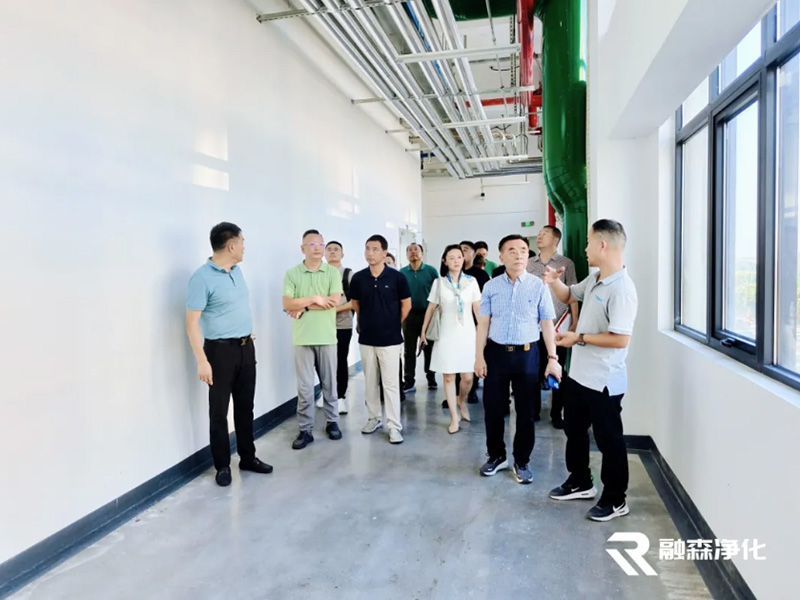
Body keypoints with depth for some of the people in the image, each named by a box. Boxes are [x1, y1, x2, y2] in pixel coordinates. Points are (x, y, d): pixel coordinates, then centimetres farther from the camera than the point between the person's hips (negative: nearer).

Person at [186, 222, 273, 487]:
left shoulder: (237, 270, 8)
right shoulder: (202, 277, -15)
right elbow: (192, 322, -17)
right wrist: (202, 361, -21)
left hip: (246, 347, 7)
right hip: (221, 350, -7)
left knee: (245, 406, 15)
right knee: (219, 411, 5)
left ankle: (248, 457, 27)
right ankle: (222, 466, 18)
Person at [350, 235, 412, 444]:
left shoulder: (397, 277, -8)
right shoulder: (358, 278, 0)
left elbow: (406, 304, 2)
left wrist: (394, 324, 6)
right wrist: (367, 322, 13)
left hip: (390, 339, -3)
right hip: (366, 339, 3)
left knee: (391, 383, -1)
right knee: (370, 382, 13)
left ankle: (394, 426, 6)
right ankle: (373, 418, 27)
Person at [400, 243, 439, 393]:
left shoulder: (431, 271, -2)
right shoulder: (402, 273, 3)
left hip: (427, 314, -1)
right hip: (409, 315, 1)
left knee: (428, 348, 9)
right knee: (409, 350, 6)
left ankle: (431, 378, 22)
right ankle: (409, 381, 12)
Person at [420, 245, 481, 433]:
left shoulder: (471, 281, 0)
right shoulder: (439, 283, 1)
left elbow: (478, 309, 1)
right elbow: (431, 308, 6)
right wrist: (423, 331, 8)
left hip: (467, 334, 0)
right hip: (447, 335, 0)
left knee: (468, 377, 1)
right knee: (449, 377, 3)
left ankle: (462, 401, 33)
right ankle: (454, 416, 14)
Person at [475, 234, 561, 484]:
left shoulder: (538, 286, -3)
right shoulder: (491, 287, 1)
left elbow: (547, 324, -1)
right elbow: (483, 324, 4)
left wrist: (552, 358, -5)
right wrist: (479, 356, -1)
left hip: (527, 354, -1)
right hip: (496, 352, 1)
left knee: (526, 411, 9)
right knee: (493, 408, 10)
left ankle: (521, 462, 26)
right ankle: (496, 456, 31)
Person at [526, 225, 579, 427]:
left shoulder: (566, 264, 1)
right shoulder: (528, 264, 8)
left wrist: (574, 322, -4)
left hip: (558, 326, -2)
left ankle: (556, 413, 17)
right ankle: (533, 410, 21)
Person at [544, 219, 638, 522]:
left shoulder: (622, 289, -24)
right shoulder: (594, 279, 5)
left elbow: (620, 339, -29)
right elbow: (568, 296, 21)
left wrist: (579, 338, -21)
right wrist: (554, 281, 0)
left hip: (603, 381, -10)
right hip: (578, 373, 10)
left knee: (608, 440, 6)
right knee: (574, 430, 22)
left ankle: (615, 500, 24)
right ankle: (580, 482, 40)